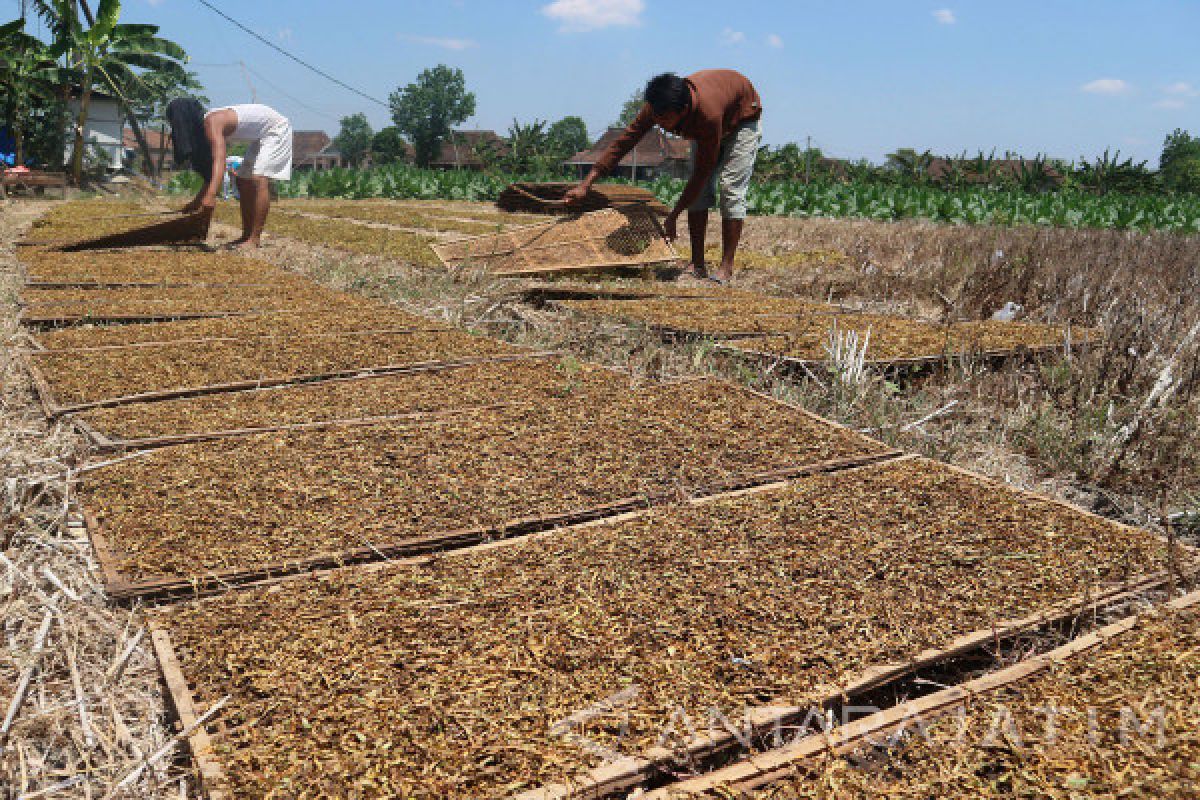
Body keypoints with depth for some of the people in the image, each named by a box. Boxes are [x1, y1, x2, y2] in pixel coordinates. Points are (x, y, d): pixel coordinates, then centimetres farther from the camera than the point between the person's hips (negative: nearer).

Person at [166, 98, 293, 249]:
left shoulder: (212, 123, -27)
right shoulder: (205, 125, 1)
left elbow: (219, 161, -43)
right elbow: (212, 174, 6)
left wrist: (211, 195, -55)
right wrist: (196, 202, 6)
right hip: (261, 136, 10)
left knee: (259, 180, -23)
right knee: (243, 182, 8)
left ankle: (254, 239, -25)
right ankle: (246, 235, 11)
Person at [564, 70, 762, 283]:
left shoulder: (708, 115, -46)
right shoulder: (659, 106, -31)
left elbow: (702, 173, -37)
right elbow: (624, 141, -27)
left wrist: (673, 217, -33)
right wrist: (586, 185, -31)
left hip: (742, 119, -5)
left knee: (731, 189, -17)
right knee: (700, 189, -7)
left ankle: (726, 267, -13)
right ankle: (697, 264, -6)